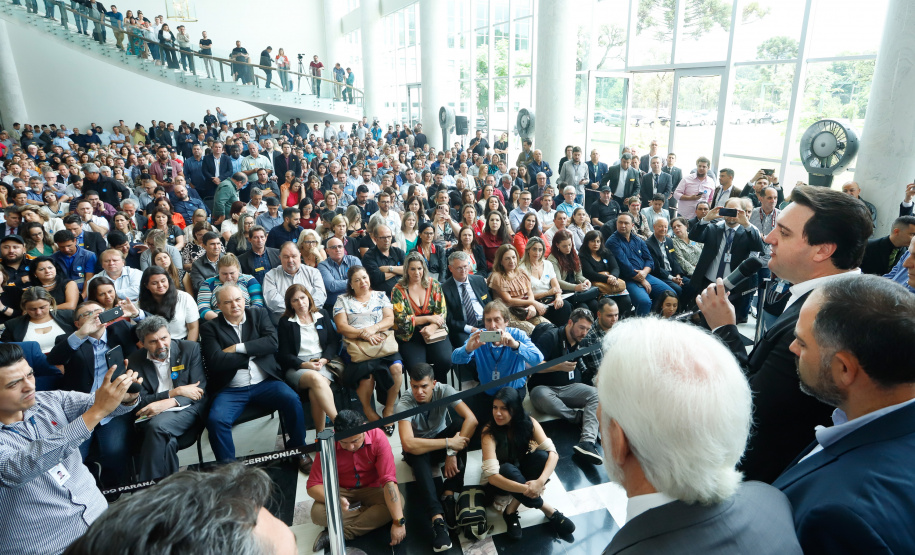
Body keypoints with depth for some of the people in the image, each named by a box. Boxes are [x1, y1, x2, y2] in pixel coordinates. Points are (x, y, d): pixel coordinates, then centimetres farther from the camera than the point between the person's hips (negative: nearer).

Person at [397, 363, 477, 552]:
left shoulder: (444, 390, -23)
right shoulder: (404, 405, -29)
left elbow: (471, 419, -31)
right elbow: (408, 444, -42)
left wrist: (452, 452, -35)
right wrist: (449, 443, -41)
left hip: (441, 439, 3)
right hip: (420, 448, -2)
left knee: (459, 424, -29)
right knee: (417, 454, -38)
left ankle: (448, 495, -28)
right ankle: (438, 519, -45)